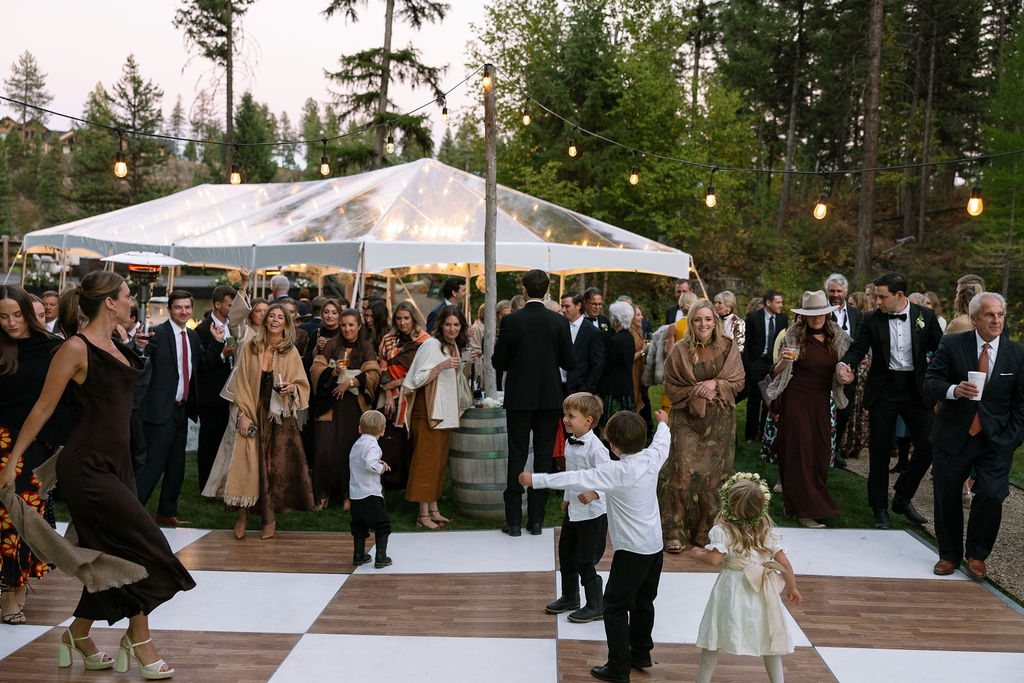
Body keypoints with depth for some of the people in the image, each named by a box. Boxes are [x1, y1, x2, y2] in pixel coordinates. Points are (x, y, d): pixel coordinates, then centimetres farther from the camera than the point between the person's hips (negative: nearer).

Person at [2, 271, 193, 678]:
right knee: (141, 544, -9)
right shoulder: (76, 348, -12)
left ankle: (78, 635, 27)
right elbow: (43, 408, -10)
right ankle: (138, 637, 3)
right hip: (86, 467, -9)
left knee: (114, 556, 11)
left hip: (115, 463, 9)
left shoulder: (115, 347, 12)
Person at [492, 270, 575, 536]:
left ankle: (513, 520, 8)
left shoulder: (511, 321, -9)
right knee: (543, 457, 8)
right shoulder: (559, 321, -4)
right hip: (550, 398, 1)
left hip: (519, 398, -1)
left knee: (516, 457, 6)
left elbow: (498, 362, -5)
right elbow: (570, 362, -1)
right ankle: (536, 519, 12)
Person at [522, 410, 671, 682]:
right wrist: (663, 424, 42)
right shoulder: (652, 458, -4)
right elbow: (662, 443, 20)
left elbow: (574, 479, -23)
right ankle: (641, 654, 37)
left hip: (631, 552, -8)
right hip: (655, 546, 8)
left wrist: (536, 480, -14)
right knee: (643, 602, 22)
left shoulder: (616, 472, -24)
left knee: (615, 607, 2)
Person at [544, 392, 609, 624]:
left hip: (592, 513, -9)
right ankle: (569, 597, 38)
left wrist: (594, 494, -37)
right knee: (566, 555, 18)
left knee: (585, 561, 0)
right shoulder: (570, 443, 5)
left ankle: (595, 606, 17)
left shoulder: (595, 448, -22)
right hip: (572, 510, 9)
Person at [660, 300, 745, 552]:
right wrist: (695, 391, -14)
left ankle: (707, 531, 17)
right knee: (684, 471, -10)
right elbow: (670, 387, 1)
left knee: (713, 473, 3)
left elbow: (738, 382, 4)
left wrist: (716, 384, -14)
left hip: (719, 420, 2)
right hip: (687, 418, -1)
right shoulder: (680, 351, -3)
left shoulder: (728, 347, 2)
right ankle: (675, 533, 0)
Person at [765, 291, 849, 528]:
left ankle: (816, 502, 20)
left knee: (821, 452, 5)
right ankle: (804, 510, 1)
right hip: (796, 399, -4)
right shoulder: (793, 337, -6)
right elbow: (776, 372, -3)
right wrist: (783, 361, -23)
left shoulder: (837, 338, 5)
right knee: (799, 451, -3)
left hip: (822, 401, 4)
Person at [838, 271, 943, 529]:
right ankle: (880, 509, 17)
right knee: (880, 451, 4)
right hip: (884, 391, 0)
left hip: (916, 391, 1)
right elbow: (857, 348, -3)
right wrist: (845, 365, -24)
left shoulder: (925, 316, -1)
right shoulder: (872, 319, -1)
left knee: (928, 446, -3)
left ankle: (902, 498, 18)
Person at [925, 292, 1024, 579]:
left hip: (996, 442, 0)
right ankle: (949, 555, 27)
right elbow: (930, 383, -6)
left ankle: (977, 555, 12)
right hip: (953, 437, 0)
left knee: (991, 497, -12)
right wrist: (954, 390, -27)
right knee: (947, 498, 7)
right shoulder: (952, 345, -3)